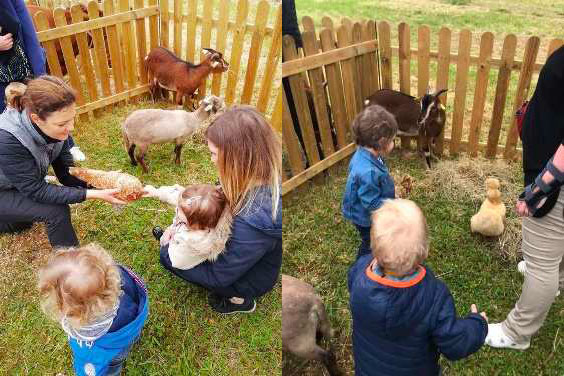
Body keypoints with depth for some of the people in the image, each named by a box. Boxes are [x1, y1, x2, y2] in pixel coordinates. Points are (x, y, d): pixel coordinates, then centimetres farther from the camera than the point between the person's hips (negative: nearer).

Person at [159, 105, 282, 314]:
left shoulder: (254, 221, -42)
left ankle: (237, 298, 6)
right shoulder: (266, 178, -18)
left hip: (250, 279, -7)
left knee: (167, 254, -1)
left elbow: (219, 276, -26)